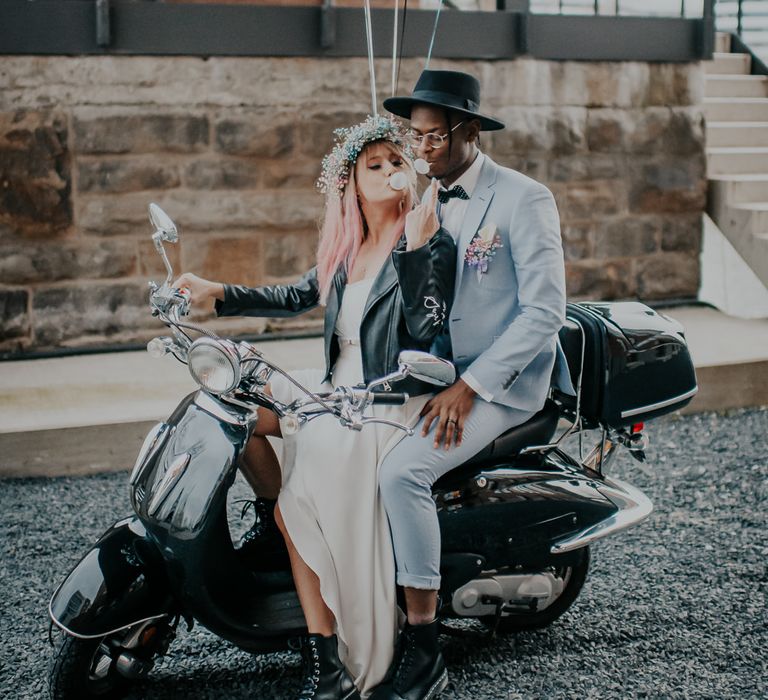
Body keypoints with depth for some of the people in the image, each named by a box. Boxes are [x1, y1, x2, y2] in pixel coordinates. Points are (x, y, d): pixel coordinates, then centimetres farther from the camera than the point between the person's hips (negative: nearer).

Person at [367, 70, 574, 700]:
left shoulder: (524, 200, -10)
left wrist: (468, 387, -21)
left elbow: (545, 311, -15)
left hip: (504, 381, -7)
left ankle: (423, 648, -18)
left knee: (401, 469, -28)